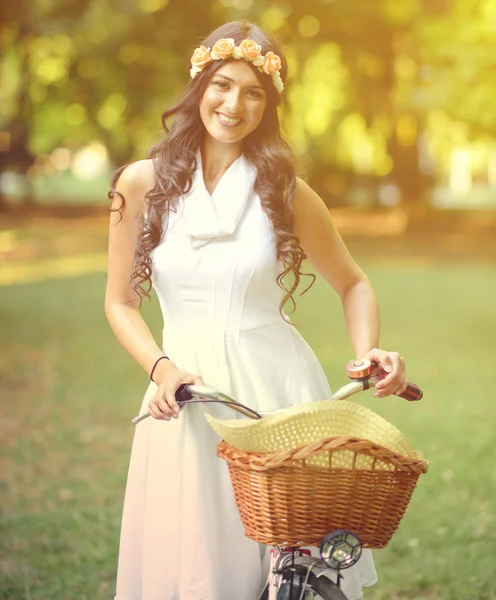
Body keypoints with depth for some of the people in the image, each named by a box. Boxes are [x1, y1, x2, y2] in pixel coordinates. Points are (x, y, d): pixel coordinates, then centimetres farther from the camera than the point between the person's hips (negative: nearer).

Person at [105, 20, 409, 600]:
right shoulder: (142, 183, 0)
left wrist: (367, 352, -7)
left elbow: (353, 284, 12)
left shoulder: (285, 191, 1)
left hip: (279, 386, 0)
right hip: (189, 389, 0)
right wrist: (161, 368, -11)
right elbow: (120, 302, 6)